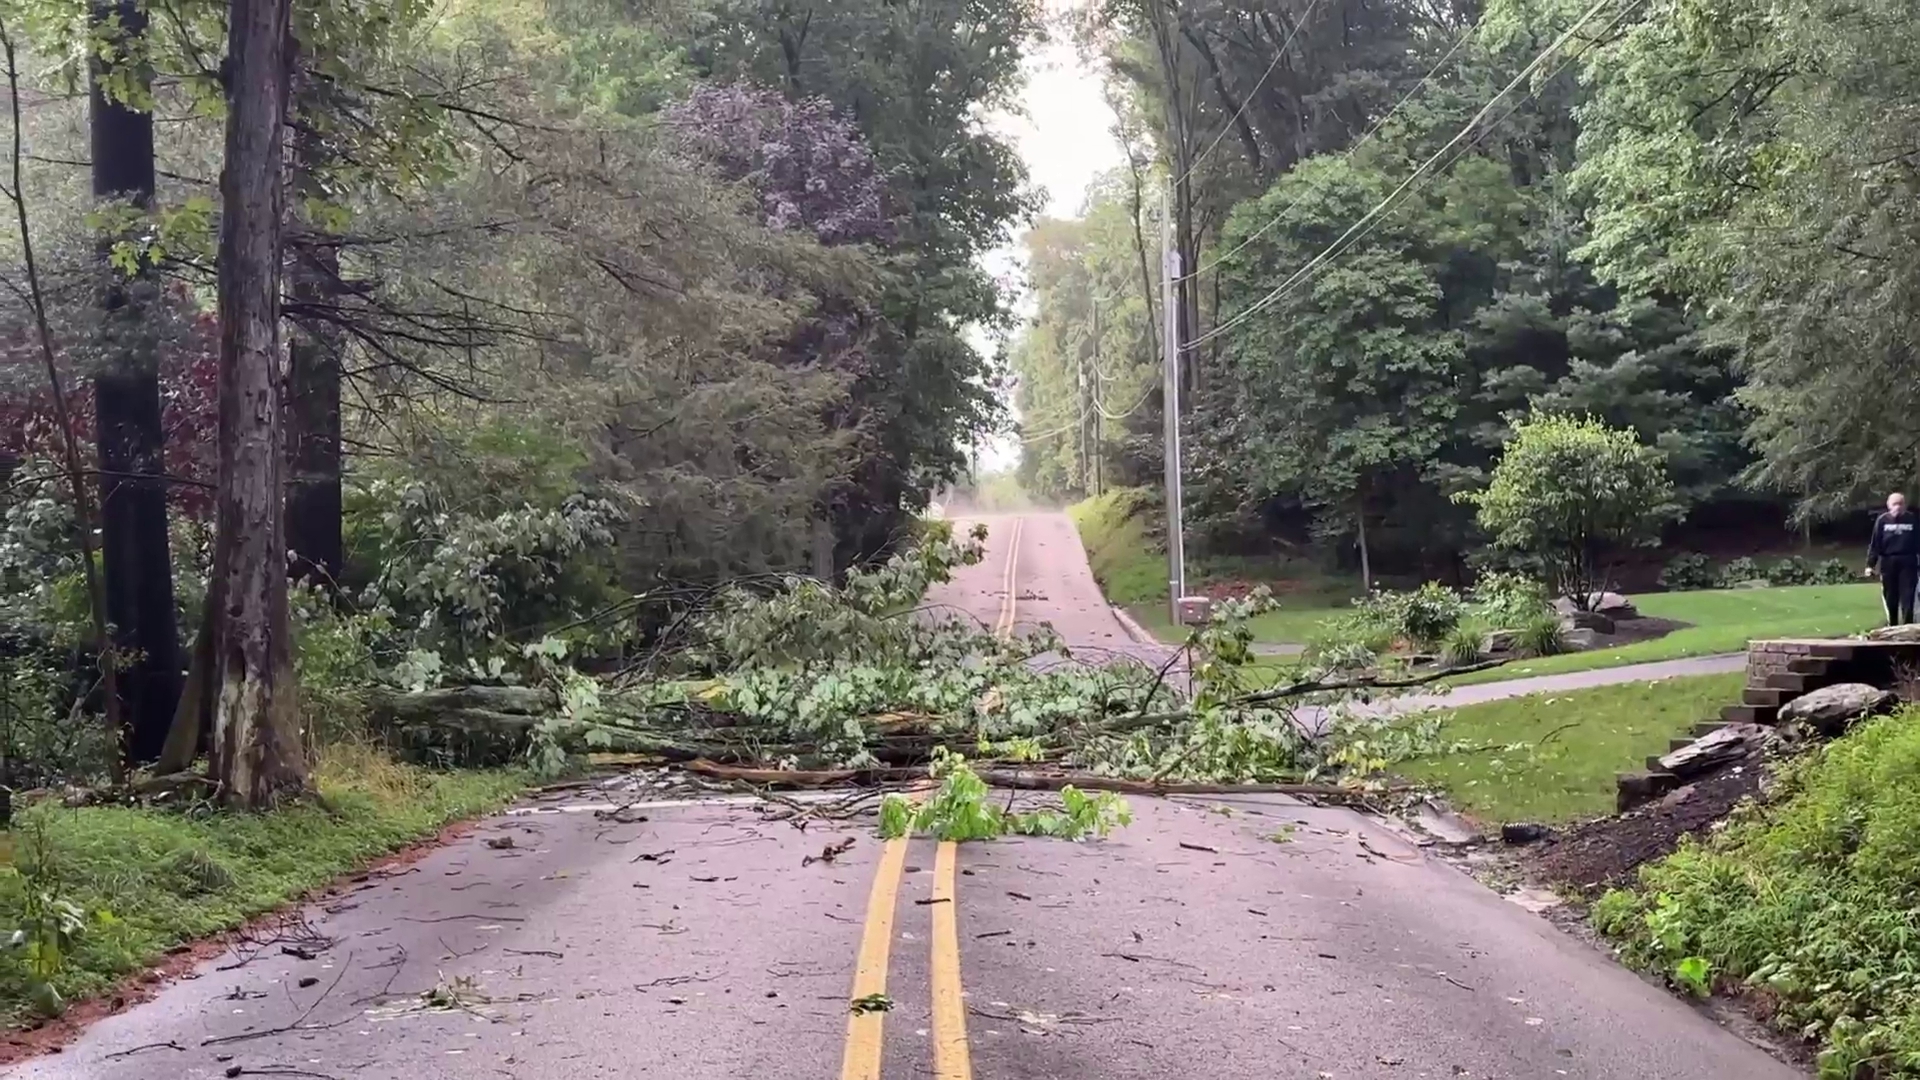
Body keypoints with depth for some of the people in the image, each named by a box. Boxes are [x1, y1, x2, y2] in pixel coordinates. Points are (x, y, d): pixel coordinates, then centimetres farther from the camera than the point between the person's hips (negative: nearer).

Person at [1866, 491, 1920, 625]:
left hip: (1908, 563, -1)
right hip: (1888, 562, 1)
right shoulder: (1882, 520, -1)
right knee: (1890, 599, 9)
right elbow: (1875, 544, 0)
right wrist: (1870, 564, -4)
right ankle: (1892, 628, 21)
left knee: (1907, 599, -4)